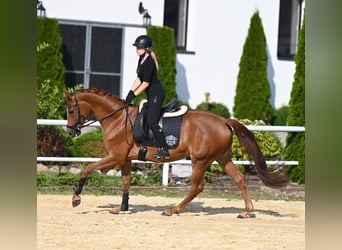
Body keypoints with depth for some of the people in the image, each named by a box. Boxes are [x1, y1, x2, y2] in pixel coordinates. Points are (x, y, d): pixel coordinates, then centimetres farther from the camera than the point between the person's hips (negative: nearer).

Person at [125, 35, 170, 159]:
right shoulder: (141, 59, 11)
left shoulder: (149, 62, -20)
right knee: (148, 121, 13)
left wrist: (134, 95, -12)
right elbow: (139, 79, 15)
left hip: (156, 94, -11)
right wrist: (131, 92, 6)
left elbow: (145, 83, -19)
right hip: (152, 95, 11)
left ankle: (164, 150, -17)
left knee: (151, 122, -17)